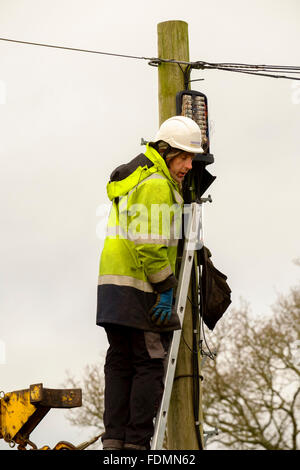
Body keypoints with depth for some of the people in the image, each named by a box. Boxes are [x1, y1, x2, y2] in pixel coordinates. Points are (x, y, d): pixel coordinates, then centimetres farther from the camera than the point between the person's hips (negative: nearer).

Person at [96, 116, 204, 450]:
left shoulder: (131, 180, 19)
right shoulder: (156, 185, -13)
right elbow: (150, 245, -21)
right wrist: (166, 288, -15)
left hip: (112, 283, 10)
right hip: (140, 288, -10)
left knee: (120, 363, 10)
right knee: (150, 364, -4)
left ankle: (114, 440, 9)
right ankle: (137, 443, -4)